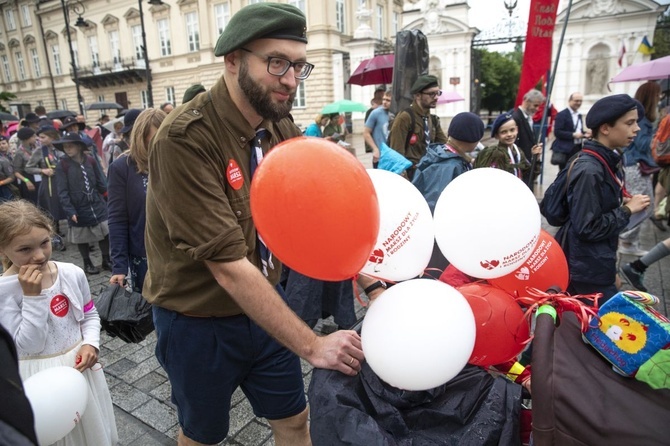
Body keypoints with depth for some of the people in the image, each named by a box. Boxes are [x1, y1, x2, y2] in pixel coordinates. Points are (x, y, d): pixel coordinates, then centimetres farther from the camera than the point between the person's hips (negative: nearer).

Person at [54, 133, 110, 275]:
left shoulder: (90, 161, -2)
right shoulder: (62, 165, -10)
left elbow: (101, 183, 4)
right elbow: (62, 192, -12)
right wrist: (70, 211, -17)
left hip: (97, 206, 2)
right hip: (79, 209, -2)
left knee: (105, 233, 8)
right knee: (82, 238, 12)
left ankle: (106, 261, 26)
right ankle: (87, 264, 30)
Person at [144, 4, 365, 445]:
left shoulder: (282, 128, -4)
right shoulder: (185, 139, -27)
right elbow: (228, 266, -30)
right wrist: (311, 346, -27)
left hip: (263, 305, 5)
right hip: (199, 322, -4)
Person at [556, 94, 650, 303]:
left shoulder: (607, 161, 5)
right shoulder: (589, 171, -23)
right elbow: (587, 228, -24)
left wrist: (624, 204, 0)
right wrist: (627, 210, -15)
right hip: (588, 269, -9)